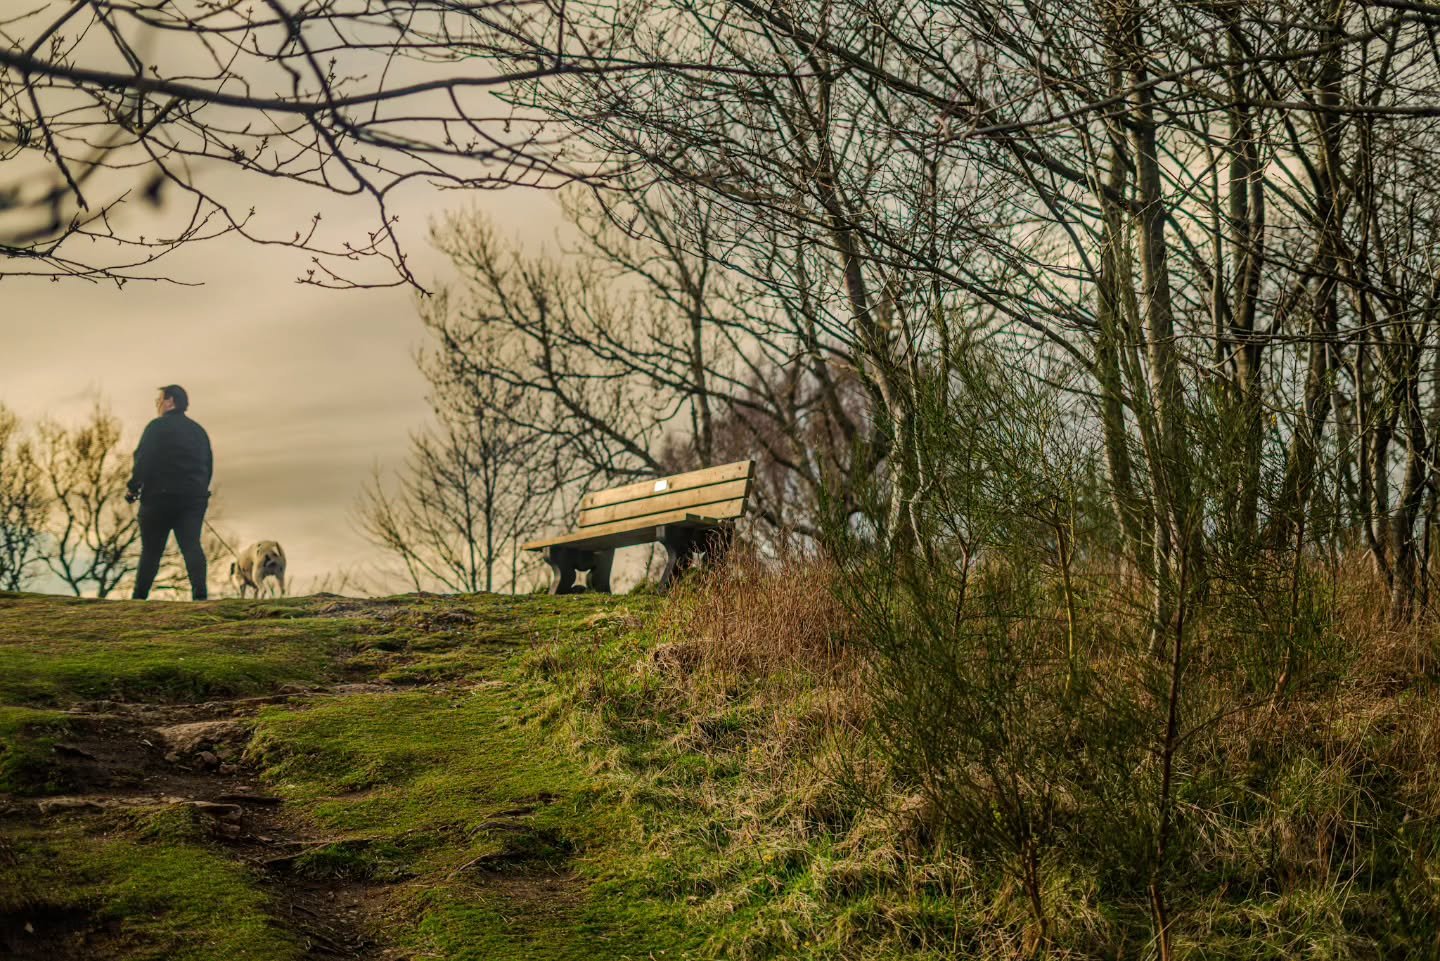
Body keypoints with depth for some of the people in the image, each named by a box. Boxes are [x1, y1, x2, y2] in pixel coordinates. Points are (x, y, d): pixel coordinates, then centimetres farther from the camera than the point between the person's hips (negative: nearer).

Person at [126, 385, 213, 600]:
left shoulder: (157, 427, -5)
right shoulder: (199, 431, 14)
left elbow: (143, 461, -13)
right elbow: (209, 466, 16)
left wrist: (133, 489, -5)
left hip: (159, 497, -4)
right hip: (193, 498, 4)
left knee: (151, 550, 5)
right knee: (191, 545, -4)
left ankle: (139, 596, 9)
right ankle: (200, 592, -22)